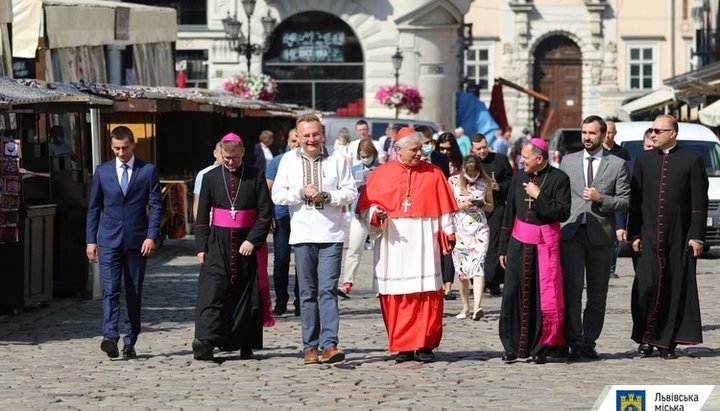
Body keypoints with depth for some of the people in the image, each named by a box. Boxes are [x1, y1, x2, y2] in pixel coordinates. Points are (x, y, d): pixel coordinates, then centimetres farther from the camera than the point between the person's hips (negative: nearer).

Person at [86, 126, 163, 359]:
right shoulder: (102, 172, 9)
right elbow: (94, 207, 11)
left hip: (137, 241, 0)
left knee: (134, 293, 4)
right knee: (110, 290, -13)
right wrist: (90, 240, 5)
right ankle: (110, 337, -23)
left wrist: (152, 236, -10)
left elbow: (155, 206, 1)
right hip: (109, 241, 0)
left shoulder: (148, 171, 4)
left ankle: (130, 343, 10)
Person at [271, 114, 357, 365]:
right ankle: (310, 347, 7)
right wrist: (301, 192, -11)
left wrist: (326, 196, -13)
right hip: (302, 235, 1)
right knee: (307, 292, 4)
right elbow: (277, 195, 5)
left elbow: (351, 192, 3)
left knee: (328, 289, -9)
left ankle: (329, 344, -14)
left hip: (331, 235, -1)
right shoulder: (289, 160, 8)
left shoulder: (337, 160, 5)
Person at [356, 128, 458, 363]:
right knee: (396, 298, -1)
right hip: (393, 245, 0)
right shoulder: (381, 175, 7)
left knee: (428, 296, -5)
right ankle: (403, 348, 5)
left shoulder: (433, 174, 7)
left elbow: (445, 209, 7)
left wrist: (448, 236, -1)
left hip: (423, 245, 0)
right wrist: (377, 214, -13)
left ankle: (425, 345, 2)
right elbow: (366, 208, 8)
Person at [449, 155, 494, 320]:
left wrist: (482, 205, -11)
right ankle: (465, 307, 20)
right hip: (460, 230, 1)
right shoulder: (453, 182, -1)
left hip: (480, 230, -1)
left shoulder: (485, 182, 2)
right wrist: (462, 205, -16)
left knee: (478, 265, -17)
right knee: (461, 270, 5)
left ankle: (477, 307, -29)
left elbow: (490, 207, 12)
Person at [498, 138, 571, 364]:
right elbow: (509, 214, 12)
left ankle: (540, 348, 7)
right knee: (514, 294, 1)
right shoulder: (519, 178, 7)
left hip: (545, 243, -4)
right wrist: (503, 248, 12)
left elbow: (563, 213, -12)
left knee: (544, 297, -2)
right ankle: (513, 347, 9)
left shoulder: (559, 179, -6)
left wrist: (538, 196, -15)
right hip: (519, 242, 4)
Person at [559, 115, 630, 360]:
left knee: (597, 294, 4)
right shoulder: (568, 161, 12)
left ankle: (589, 343, 12)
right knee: (572, 290, -9)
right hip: (571, 233, 0)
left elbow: (625, 202, 1)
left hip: (601, 235, 0)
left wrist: (600, 199, -14)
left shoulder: (617, 165, 5)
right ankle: (574, 343, -6)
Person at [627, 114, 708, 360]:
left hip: (679, 238, -2)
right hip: (649, 237, 2)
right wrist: (634, 234, 3)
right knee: (646, 287, -3)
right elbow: (635, 200, 10)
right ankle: (646, 339, 7)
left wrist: (696, 236, -6)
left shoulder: (692, 160, 1)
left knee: (677, 290, 0)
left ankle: (668, 342, 6)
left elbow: (699, 202, 0)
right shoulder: (644, 160, 9)